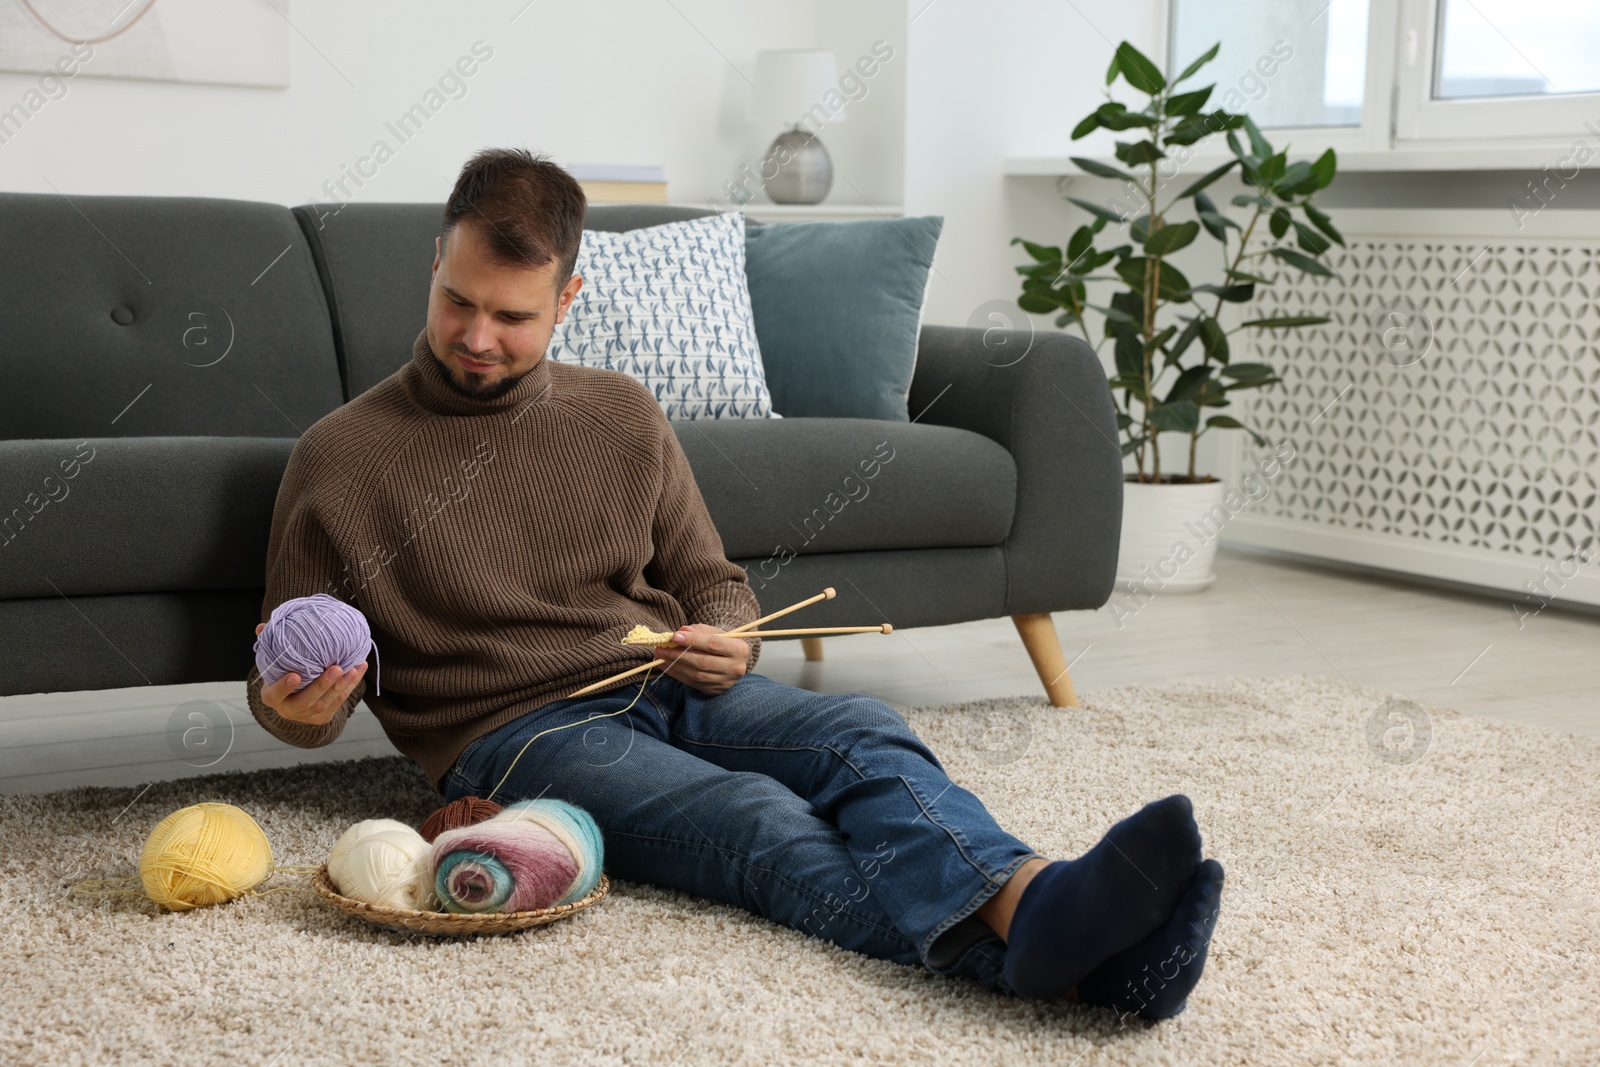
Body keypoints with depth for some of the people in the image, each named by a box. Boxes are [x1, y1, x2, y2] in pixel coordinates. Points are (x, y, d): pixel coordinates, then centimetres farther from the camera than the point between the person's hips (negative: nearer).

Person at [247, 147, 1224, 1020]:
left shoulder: (621, 417, 14)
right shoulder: (340, 459, 3)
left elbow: (713, 582, 21)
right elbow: (297, 686, 8)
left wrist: (728, 643, -2)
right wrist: (296, 707, -17)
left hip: (665, 690, 5)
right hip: (518, 732, -5)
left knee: (860, 732, -27)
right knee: (759, 818, -33)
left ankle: (1033, 905, -57)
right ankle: (1034, 939, -59)